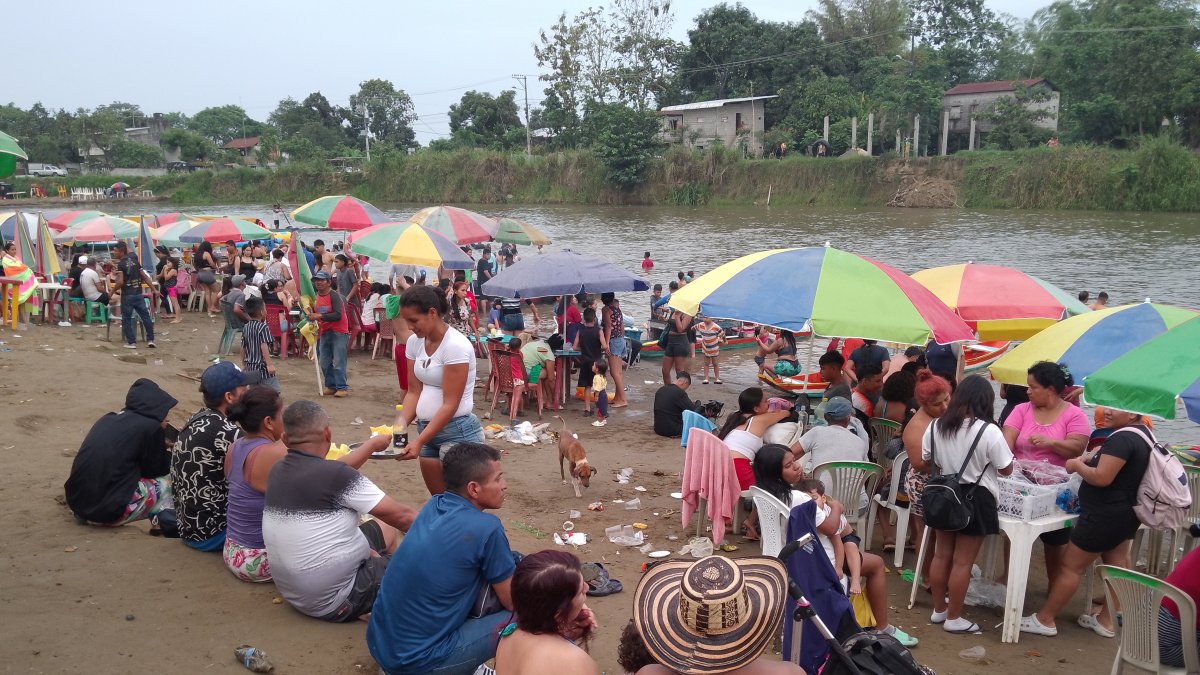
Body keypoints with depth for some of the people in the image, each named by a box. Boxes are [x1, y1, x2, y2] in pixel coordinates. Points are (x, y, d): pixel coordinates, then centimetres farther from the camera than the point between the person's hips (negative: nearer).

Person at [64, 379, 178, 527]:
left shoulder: (109, 418, 13)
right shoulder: (150, 426, -7)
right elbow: (157, 469, 5)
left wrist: (161, 445, 26)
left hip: (77, 501, 7)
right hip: (110, 509, -7)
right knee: (168, 480, 10)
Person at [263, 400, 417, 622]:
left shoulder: (278, 471, -3)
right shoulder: (335, 476, -25)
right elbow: (401, 516, -16)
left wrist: (372, 444, 27)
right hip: (334, 601, -8)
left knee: (383, 528, 21)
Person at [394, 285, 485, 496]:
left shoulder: (456, 345, -19)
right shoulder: (415, 341, 4)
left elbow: (450, 404, -20)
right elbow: (414, 391, 5)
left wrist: (419, 441, -23)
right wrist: (400, 425, -12)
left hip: (458, 432, -7)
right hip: (427, 428, 8)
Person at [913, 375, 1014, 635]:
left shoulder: (936, 426, -3)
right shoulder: (989, 431, -18)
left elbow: (920, 464, 5)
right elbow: (1006, 469, -8)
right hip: (975, 500, -5)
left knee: (942, 555, 16)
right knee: (962, 562, 4)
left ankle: (939, 610, 28)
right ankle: (954, 618, 13)